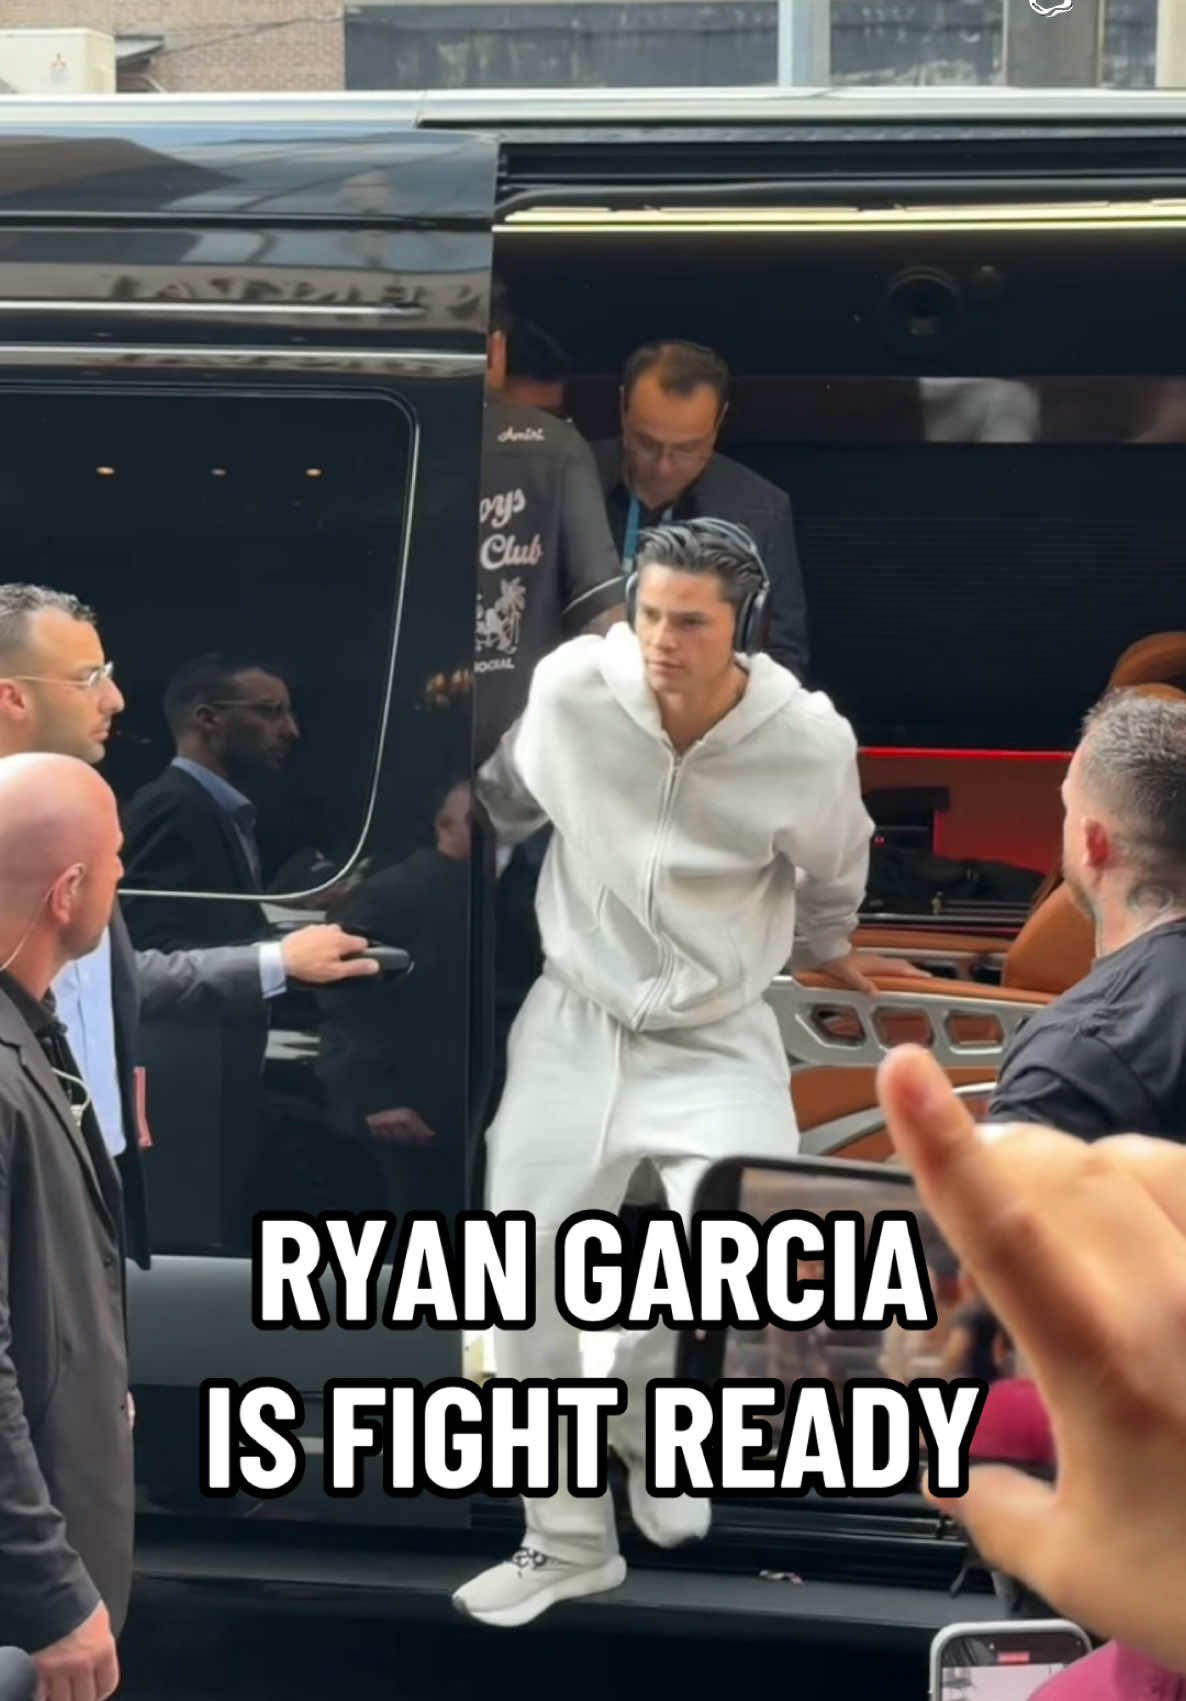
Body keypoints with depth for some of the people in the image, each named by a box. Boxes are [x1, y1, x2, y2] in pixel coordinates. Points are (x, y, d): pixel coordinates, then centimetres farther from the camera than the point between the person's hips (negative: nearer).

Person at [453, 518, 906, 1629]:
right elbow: (506, 800, 7)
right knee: (524, 1296, 6)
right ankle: (567, 1542, 25)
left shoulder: (809, 743, -19)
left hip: (716, 1040, -2)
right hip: (573, 1025, 2)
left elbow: (831, 871, 5)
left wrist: (825, 950, 24)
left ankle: (644, 1423, 11)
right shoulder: (571, 687, -17)